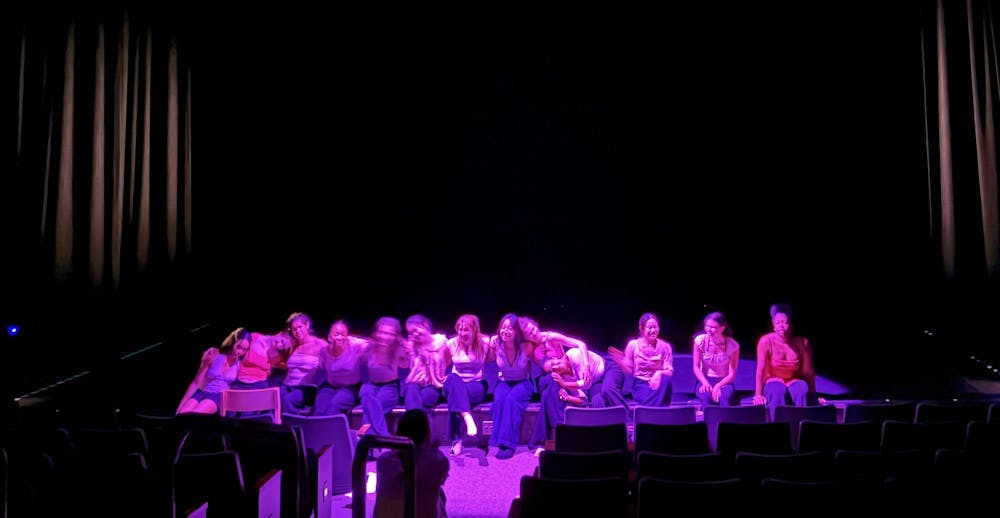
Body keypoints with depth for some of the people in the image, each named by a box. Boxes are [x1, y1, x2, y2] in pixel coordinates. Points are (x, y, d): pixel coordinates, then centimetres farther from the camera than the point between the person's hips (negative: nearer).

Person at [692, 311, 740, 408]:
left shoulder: (732, 345, -10)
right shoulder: (700, 340, -8)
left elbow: (732, 374, -10)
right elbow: (696, 367, -5)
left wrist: (718, 386, -26)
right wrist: (705, 383, -22)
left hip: (724, 382, 0)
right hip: (705, 380, 0)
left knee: (726, 397, -35)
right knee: (706, 396, -34)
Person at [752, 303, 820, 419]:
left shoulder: (803, 342, -9)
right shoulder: (766, 341, -15)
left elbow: (808, 371, -3)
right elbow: (761, 370, -15)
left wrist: (813, 395, 2)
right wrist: (758, 394, -18)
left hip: (794, 382, 2)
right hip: (773, 382, -2)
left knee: (803, 391, -32)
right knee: (779, 392, -36)